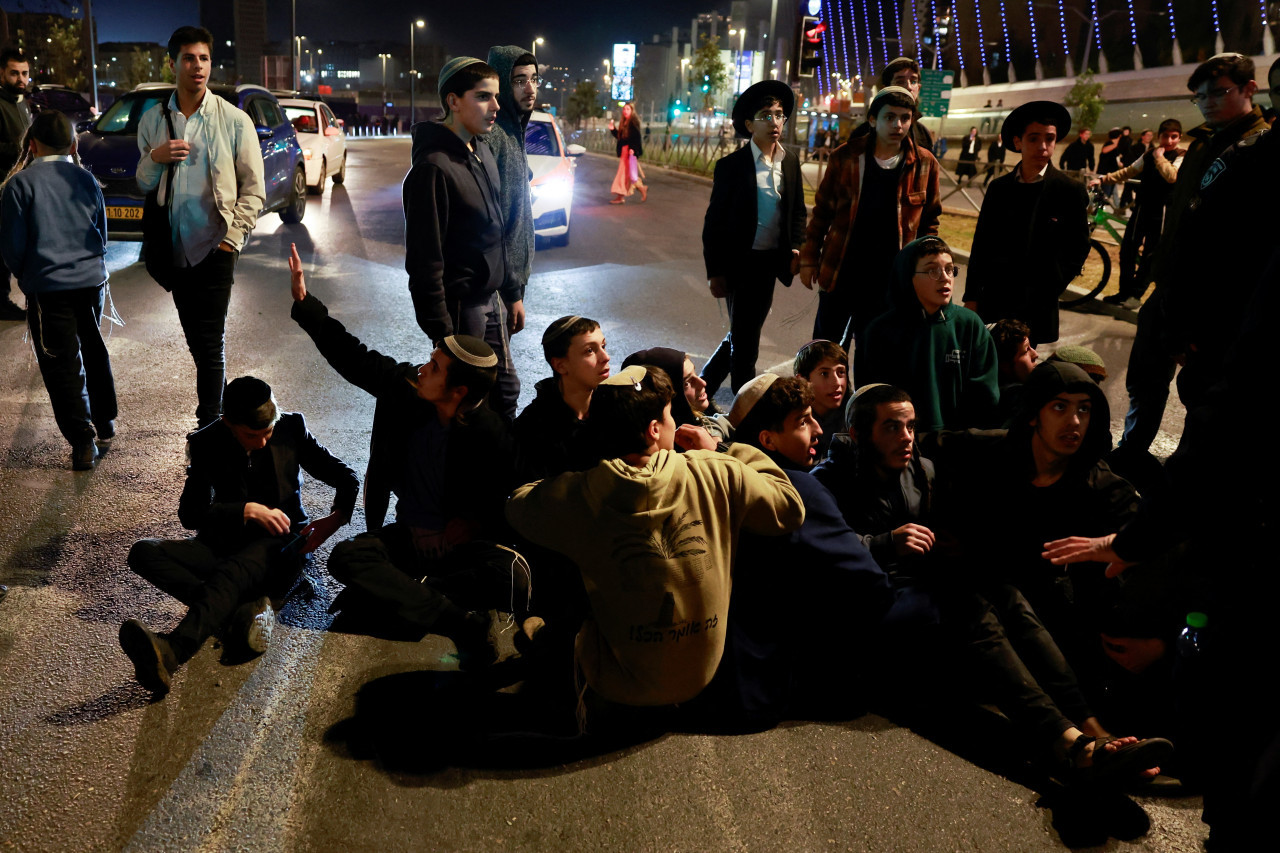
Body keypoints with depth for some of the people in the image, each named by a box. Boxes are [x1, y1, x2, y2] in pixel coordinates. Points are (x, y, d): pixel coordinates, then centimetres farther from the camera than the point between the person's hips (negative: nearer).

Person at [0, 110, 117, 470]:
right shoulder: (87, 180, 5)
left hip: (48, 285, -4)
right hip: (93, 278, 4)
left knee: (62, 361, 0)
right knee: (93, 349, 21)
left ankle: (83, 439, -3)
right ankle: (104, 422, 31)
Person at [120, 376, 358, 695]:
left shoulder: (291, 427, 1)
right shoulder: (206, 444, 2)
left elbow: (347, 477, 6)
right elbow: (189, 513, -3)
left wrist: (337, 517, -14)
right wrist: (247, 511, -18)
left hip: (277, 548, -3)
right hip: (226, 548, 4)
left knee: (234, 570, -38)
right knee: (143, 552, -20)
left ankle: (171, 652, -61)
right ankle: (243, 610, -35)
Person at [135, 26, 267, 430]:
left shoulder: (234, 120, -4)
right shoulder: (153, 120, 7)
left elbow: (253, 189, -2)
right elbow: (143, 185, 15)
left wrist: (232, 239, -10)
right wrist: (155, 158, -7)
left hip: (214, 245, -4)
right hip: (174, 246, 4)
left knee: (210, 341, -4)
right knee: (194, 340, 11)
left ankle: (209, 425, 4)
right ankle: (213, 408, 24)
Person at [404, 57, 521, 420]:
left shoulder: (482, 151, 8)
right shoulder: (433, 167, -21)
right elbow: (424, 261, -22)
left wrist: (512, 292, 17)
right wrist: (441, 332, -21)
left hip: (491, 301, 9)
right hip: (460, 306, -9)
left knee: (505, 390, 18)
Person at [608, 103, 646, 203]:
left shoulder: (634, 121, -6)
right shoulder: (623, 123, 17)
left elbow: (637, 136, -15)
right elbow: (619, 136, 19)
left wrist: (633, 148, -24)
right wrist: (613, 129, 5)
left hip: (631, 151, -8)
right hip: (624, 150, 8)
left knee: (632, 173, -10)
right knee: (623, 173, 6)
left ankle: (643, 189, 12)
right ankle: (620, 197, 6)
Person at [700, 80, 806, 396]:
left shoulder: (791, 162, 5)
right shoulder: (731, 165, -10)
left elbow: (798, 211, 15)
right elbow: (714, 222, -8)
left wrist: (796, 247, -1)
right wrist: (715, 272, -10)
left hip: (770, 262, 6)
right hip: (741, 262, -5)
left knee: (746, 334, 16)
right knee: (743, 339, 3)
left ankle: (704, 384, 33)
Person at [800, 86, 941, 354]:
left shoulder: (925, 164, -3)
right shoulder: (845, 157, -5)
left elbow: (929, 223, 6)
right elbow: (822, 211, 3)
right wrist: (809, 259, 4)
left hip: (888, 281, 0)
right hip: (840, 274, 0)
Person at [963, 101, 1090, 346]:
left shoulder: (1071, 191, -3)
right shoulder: (999, 188, 6)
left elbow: (1078, 249, -2)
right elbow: (981, 243, 7)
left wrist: (1045, 295, -9)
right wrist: (971, 296, 3)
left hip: (1035, 308, -3)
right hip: (992, 301, 3)